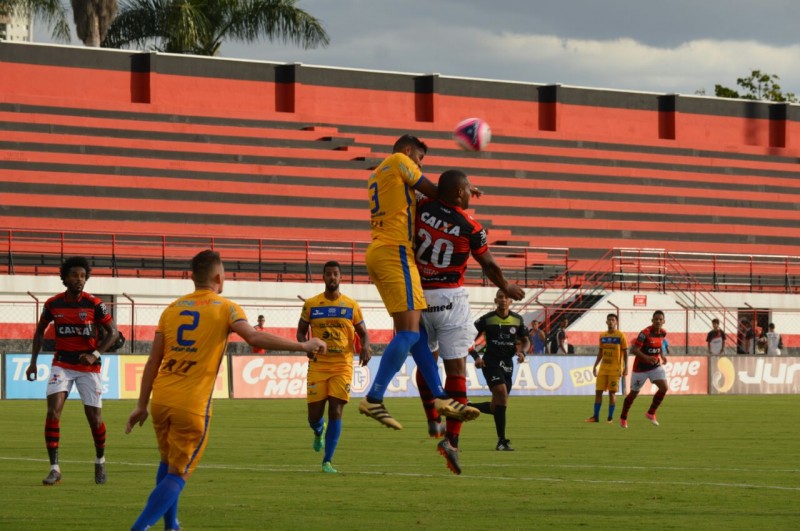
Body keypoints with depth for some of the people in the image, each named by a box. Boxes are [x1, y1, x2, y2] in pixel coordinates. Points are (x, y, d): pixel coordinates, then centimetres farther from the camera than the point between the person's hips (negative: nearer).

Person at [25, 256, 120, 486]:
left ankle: (100, 461, 30)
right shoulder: (53, 304, -3)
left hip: (88, 367, -1)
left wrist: (95, 355, -15)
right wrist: (33, 361, 7)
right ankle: (54, 469, -13)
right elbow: (40, 331, 13)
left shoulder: (94, 304, -9)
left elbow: (113, 332, -2)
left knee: (95, 419, 1)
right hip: (62, 365, 1)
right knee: (53, 412, -16)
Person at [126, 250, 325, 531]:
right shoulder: (225, 308, -1)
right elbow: (253, 337, -18)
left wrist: (142, 406, 15)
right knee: (177, 474, 2)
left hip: (161, 399, 5)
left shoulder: (173, 308, 11)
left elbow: (153, 362, 11)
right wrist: (303, 346, -12)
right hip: (192, 405, -5)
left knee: (168, 464, 25)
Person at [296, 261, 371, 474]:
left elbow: (363, 334, 10)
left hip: (342, 366, -1)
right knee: (314, 415, -1)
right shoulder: (311, 305, 4)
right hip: (318, 366, 1)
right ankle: (319, 432, 38)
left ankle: (327, 461, -2)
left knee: (335, 412, -9)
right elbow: (301, 332, 11)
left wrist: (365, 348, -12)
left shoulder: (351, 306, 4)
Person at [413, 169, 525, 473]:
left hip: (419, 296, 3)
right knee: (456, 369, 0)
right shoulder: (470, 228, -9)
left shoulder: (423, 209, -6)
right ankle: (451, 439, -9)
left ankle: (432, 420, 27)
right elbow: (489, 266, 3)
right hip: (450, 299, -3)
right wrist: (506, 288, 21)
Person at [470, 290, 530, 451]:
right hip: (491, 362, -5)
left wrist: (522, 352, -8)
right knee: (502, 393, -25)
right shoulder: (487, 319, -5)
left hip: (508, 364, 5)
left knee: (496, 408, 6)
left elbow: (526, 341, 14)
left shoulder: (517, 320, 5)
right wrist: (476, 356, -16)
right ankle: (502, 441, -22)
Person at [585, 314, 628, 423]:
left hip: (615, 369, -5)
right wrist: (595, 366, 13)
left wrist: (625, 367, -10)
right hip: (603, 368, 5)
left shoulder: (620, 336, -3)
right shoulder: (602, 336, 10)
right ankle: (595, 416, 7)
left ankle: (610, 417, 3)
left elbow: (625, 352, -3)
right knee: (598, 391, 1)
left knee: (612, 392, -3)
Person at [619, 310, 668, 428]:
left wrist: (662, 356, 6)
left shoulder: (662, 333, -2)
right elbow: (633, 350, -28)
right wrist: (646, 357, -42)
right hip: (641, 368, -5)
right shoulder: (645, 333, -23)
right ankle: (623, 418, 29)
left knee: (664, 387, -14)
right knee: (634, 393, 7)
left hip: (655, 366, 5)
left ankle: (651, 413, 5)